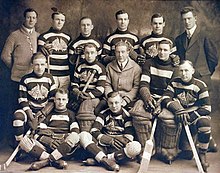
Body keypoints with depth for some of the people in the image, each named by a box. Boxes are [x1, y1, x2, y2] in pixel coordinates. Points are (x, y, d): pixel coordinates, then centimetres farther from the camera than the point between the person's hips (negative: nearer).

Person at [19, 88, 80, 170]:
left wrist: (66, 141, -18)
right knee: (24, 140, -23)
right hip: (47, 145, 2)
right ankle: (56, 161, -35)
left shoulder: (70, 114, 17)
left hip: (63, 147, -1)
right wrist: (49, 141, -13)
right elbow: (38, 133, 6)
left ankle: (46, 161, -35)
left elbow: (75, 132, 2)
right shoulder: (49, 114, 18)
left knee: (75, 137, -34)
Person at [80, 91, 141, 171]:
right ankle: (104, 160, -37)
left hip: (119, 148, -2)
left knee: (136, 146, -34)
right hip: (103, 146, 2)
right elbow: (94, 131, -2)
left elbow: (129, 137, -2)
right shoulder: (104, 114, 10)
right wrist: (110, 141, -14)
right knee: (83, 135, -21)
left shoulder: (126, 115, 5)